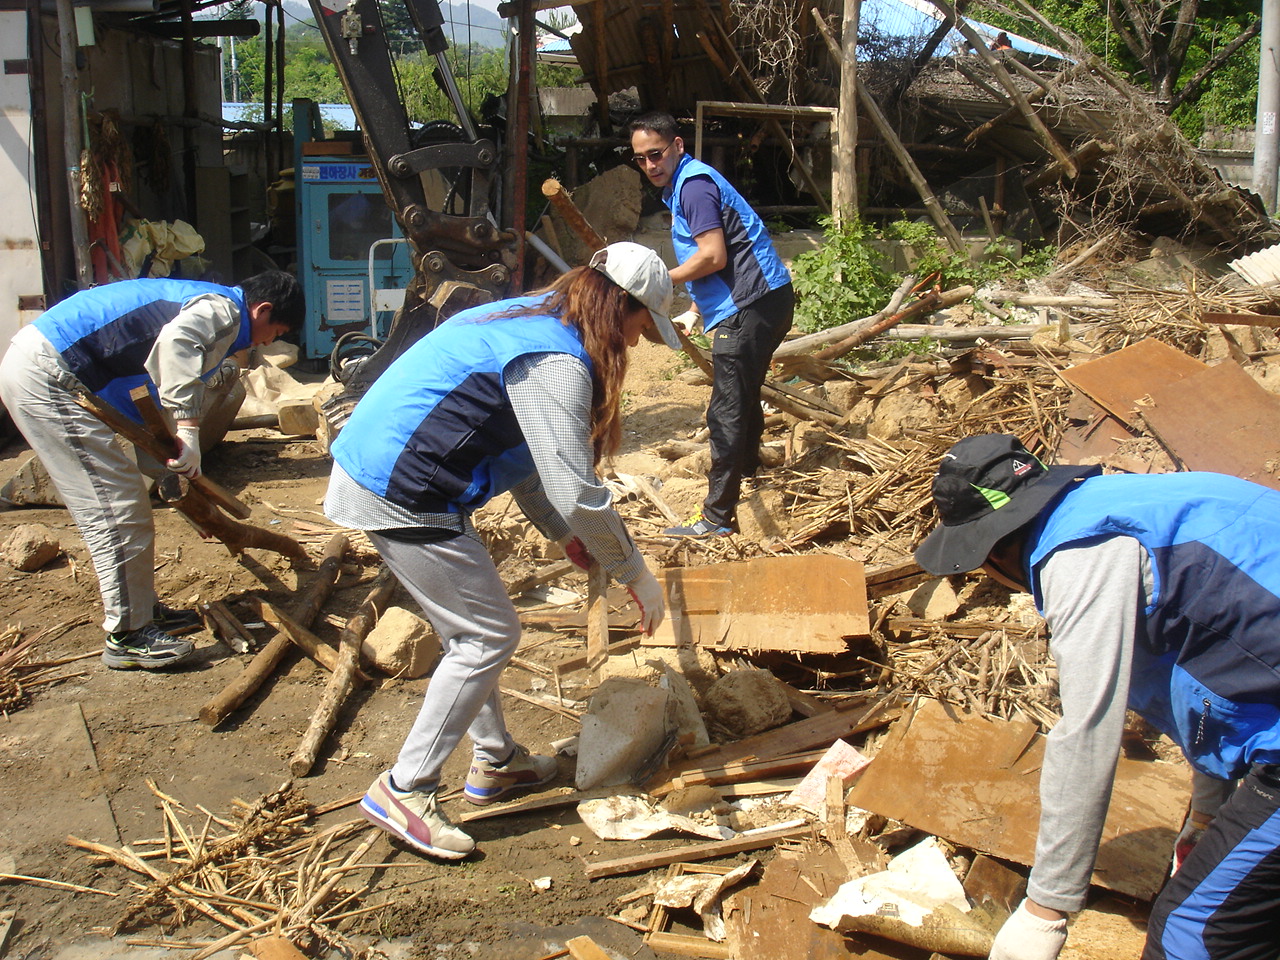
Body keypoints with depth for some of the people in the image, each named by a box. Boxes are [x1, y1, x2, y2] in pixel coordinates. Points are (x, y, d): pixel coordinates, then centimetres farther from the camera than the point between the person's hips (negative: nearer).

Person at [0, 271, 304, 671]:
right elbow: (177, 341, -36)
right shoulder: (222, 310, -10)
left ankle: (144, 610, 27)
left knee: (121, 504, 17)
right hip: (48, 377, -11)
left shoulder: (201, 302, 23)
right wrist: (188, 428, -38)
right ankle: (127, 635, 3)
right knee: (118, 509, -6)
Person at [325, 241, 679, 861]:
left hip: (369, 464, 11)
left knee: (470, 628, 20)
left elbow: (521, 455, 21)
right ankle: (403, 791, 5)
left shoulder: (528, 319, 14)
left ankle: (495, 761, 34)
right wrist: (635, 575, -10)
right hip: (401, 497, -11)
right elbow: (577, 493, -23)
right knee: (489, 635, -1)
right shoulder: (558, 363, -18)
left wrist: (563, 534, 19)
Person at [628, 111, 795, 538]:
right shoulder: (680, 186, 19)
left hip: (750, 305, -11)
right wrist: (695, 311, 18)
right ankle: (748, 462, 47)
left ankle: (717, 516, -7)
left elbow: (713, 257, -21)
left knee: (726, 411, -9)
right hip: (762, 299, 11)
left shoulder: (694, 184, -13)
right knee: (743, 392, 27)